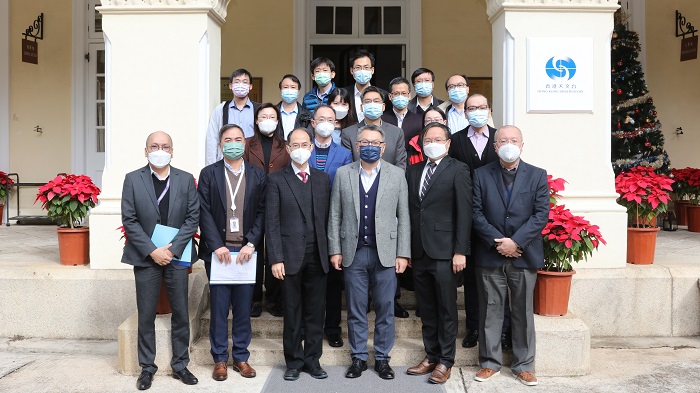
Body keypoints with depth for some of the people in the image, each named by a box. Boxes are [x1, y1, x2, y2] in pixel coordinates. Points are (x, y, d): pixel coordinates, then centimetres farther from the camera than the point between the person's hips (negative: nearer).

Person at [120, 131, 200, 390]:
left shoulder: (186, 180, 2)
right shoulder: (133, 179, 0)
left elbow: (193, 217, -2)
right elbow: (129, 220, -4)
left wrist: (172, 249, -11)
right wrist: (152, 251, -13)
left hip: (176, 255, 1)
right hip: (146, 257, -1)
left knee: (181, 314, 8)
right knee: (146, 316, 7)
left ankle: (180, 365, 22)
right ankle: (147, 367, 21)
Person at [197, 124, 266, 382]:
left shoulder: (257, 175, 7)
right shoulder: (209, 174, 3)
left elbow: (262, 212, 2)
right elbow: (204, 212, -3)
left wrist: (251, 244, -8)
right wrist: (217, 246, -11)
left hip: (246, 250, 1)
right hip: (218, 250, -1)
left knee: (243, 306, 7)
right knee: (219, 307, 4)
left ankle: (241, 357, 19)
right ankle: (220, 358, 16)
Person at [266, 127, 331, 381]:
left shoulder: (323, 179, 11)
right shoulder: (277, 180, 1)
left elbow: (327, 218, 8)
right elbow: (272, 222, -4)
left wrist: (330, 251, 2)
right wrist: (276, 258, -10)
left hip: (318, 256, 3)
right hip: (291, 256, -2)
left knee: (315, 311, 8)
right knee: (293, 312, 7)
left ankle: (312, 360, 20)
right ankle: (294, 361, 20)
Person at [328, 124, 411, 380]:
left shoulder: (397, 175, 3)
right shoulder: (343, 174, 5)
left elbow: (404, 216, 1)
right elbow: (335, 215, 5)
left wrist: (403, 253, -4)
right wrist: (335, 250, 0)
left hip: (385, 253, 0)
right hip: (353, 253, 1)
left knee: (385, 309, 6)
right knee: (355, 310, 8)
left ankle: (382, 358, 21)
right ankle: (358, 357, 21)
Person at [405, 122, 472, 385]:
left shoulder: (457, 170, -3)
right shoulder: (413, 171, 13)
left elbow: (464, 213, -8)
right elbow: (409, 211, 11)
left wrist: (460, 251, -12)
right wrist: (406, 249, 8)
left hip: (444, 252, -5)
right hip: (418, 252, 5)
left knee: (446, 310, 4)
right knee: (427, 310, 13)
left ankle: (445, 361, 15)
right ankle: (431, 356, 25)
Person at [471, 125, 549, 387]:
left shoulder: (537, 175, 3)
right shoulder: (481, 174, 4)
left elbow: (542, 214, -4)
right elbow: (476, 213, -2)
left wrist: (516, 242, -14)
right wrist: (498, 242, -12)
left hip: (524, 255, 0)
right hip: (490, 255, 0)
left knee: (523, 312, 8)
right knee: (490, 311, 7)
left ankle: (523, 366, 20)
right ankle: (490, 362, 19)